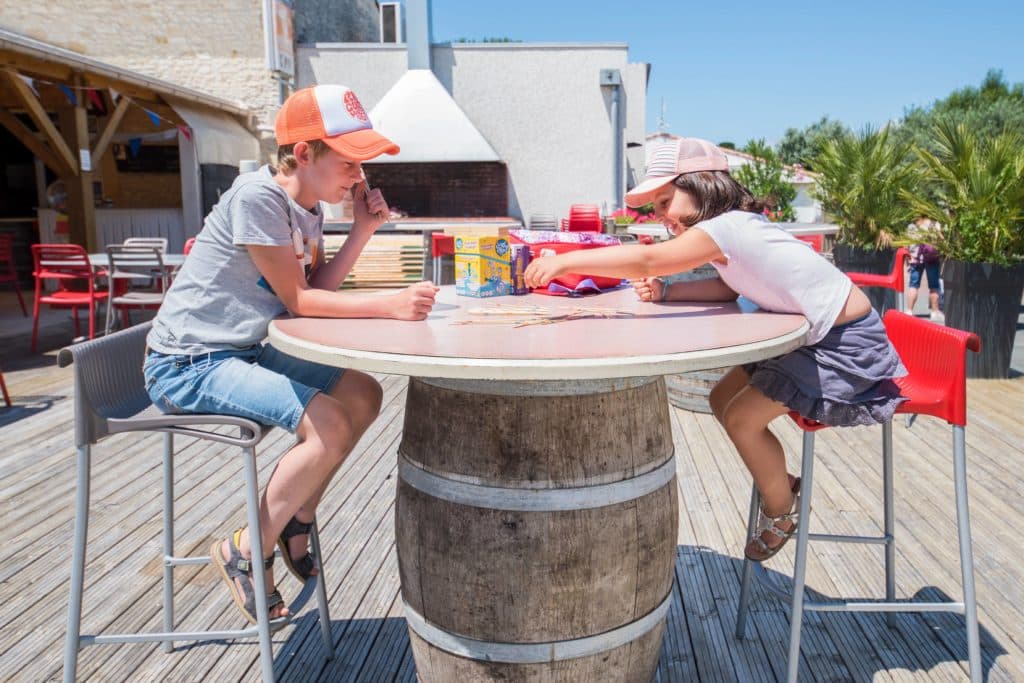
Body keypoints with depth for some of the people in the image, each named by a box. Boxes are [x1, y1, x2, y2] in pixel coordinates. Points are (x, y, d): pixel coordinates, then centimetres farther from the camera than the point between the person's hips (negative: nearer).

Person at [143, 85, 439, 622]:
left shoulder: (308, 206, 6)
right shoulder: (257, 196, -20)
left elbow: (317, 292, 3)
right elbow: (297, 300, -20)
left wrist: (362, 231, -5)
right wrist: (389, 305, -24)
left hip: (243, 352, 9)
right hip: (187, 365, -9)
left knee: (363, 396, 6)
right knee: (330, 425, -23)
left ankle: (295, 521, 19)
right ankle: (246, 552, -1)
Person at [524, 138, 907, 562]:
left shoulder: (728, 227, -26)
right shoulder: (737, 226, 2)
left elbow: (648, 260, -36)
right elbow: (729, 288, 0)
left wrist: (564, 261, -34)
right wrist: (665, 293, -13)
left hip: (847, 344, -9)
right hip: (815, 336, 9)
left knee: (741, 417, -11)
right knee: (723, 399, 7)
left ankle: (780, 514, 15)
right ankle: (781, 485, 26)